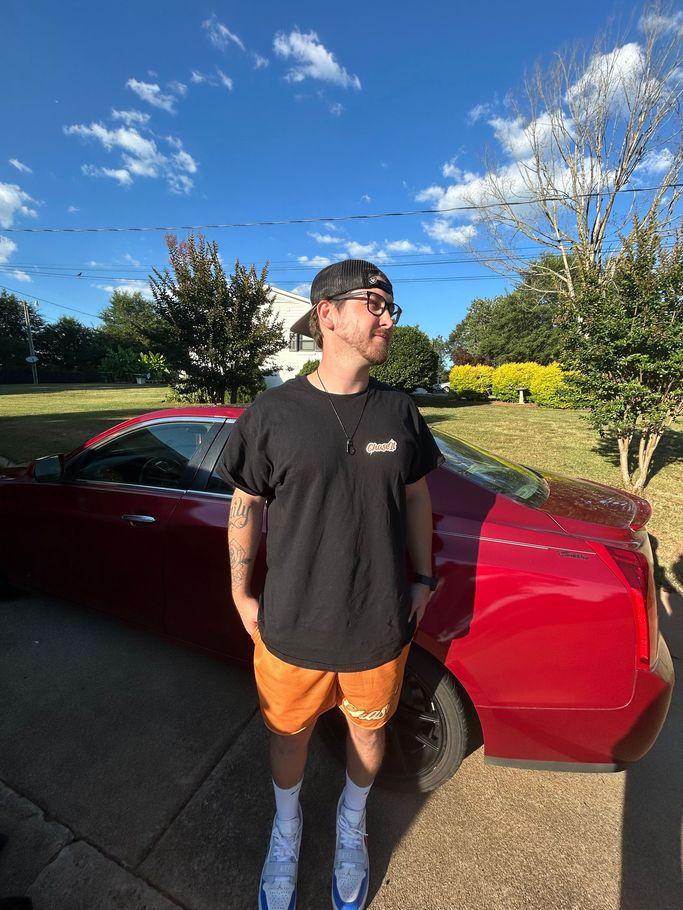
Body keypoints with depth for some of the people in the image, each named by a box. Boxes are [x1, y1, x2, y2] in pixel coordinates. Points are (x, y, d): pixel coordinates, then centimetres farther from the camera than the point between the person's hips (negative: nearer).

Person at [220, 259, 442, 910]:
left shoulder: (400, 411, -2)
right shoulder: (273, 413, -11)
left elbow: (415, 496, 7)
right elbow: (245, 505, -2)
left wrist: (422, 578, 8)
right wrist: (241, 594, 1)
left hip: (381, 625, 2)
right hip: (291, 626, -1)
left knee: (367, 730, 24)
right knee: (290, 732, 23)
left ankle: (351, 826, 58)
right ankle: (286, 830, 58)